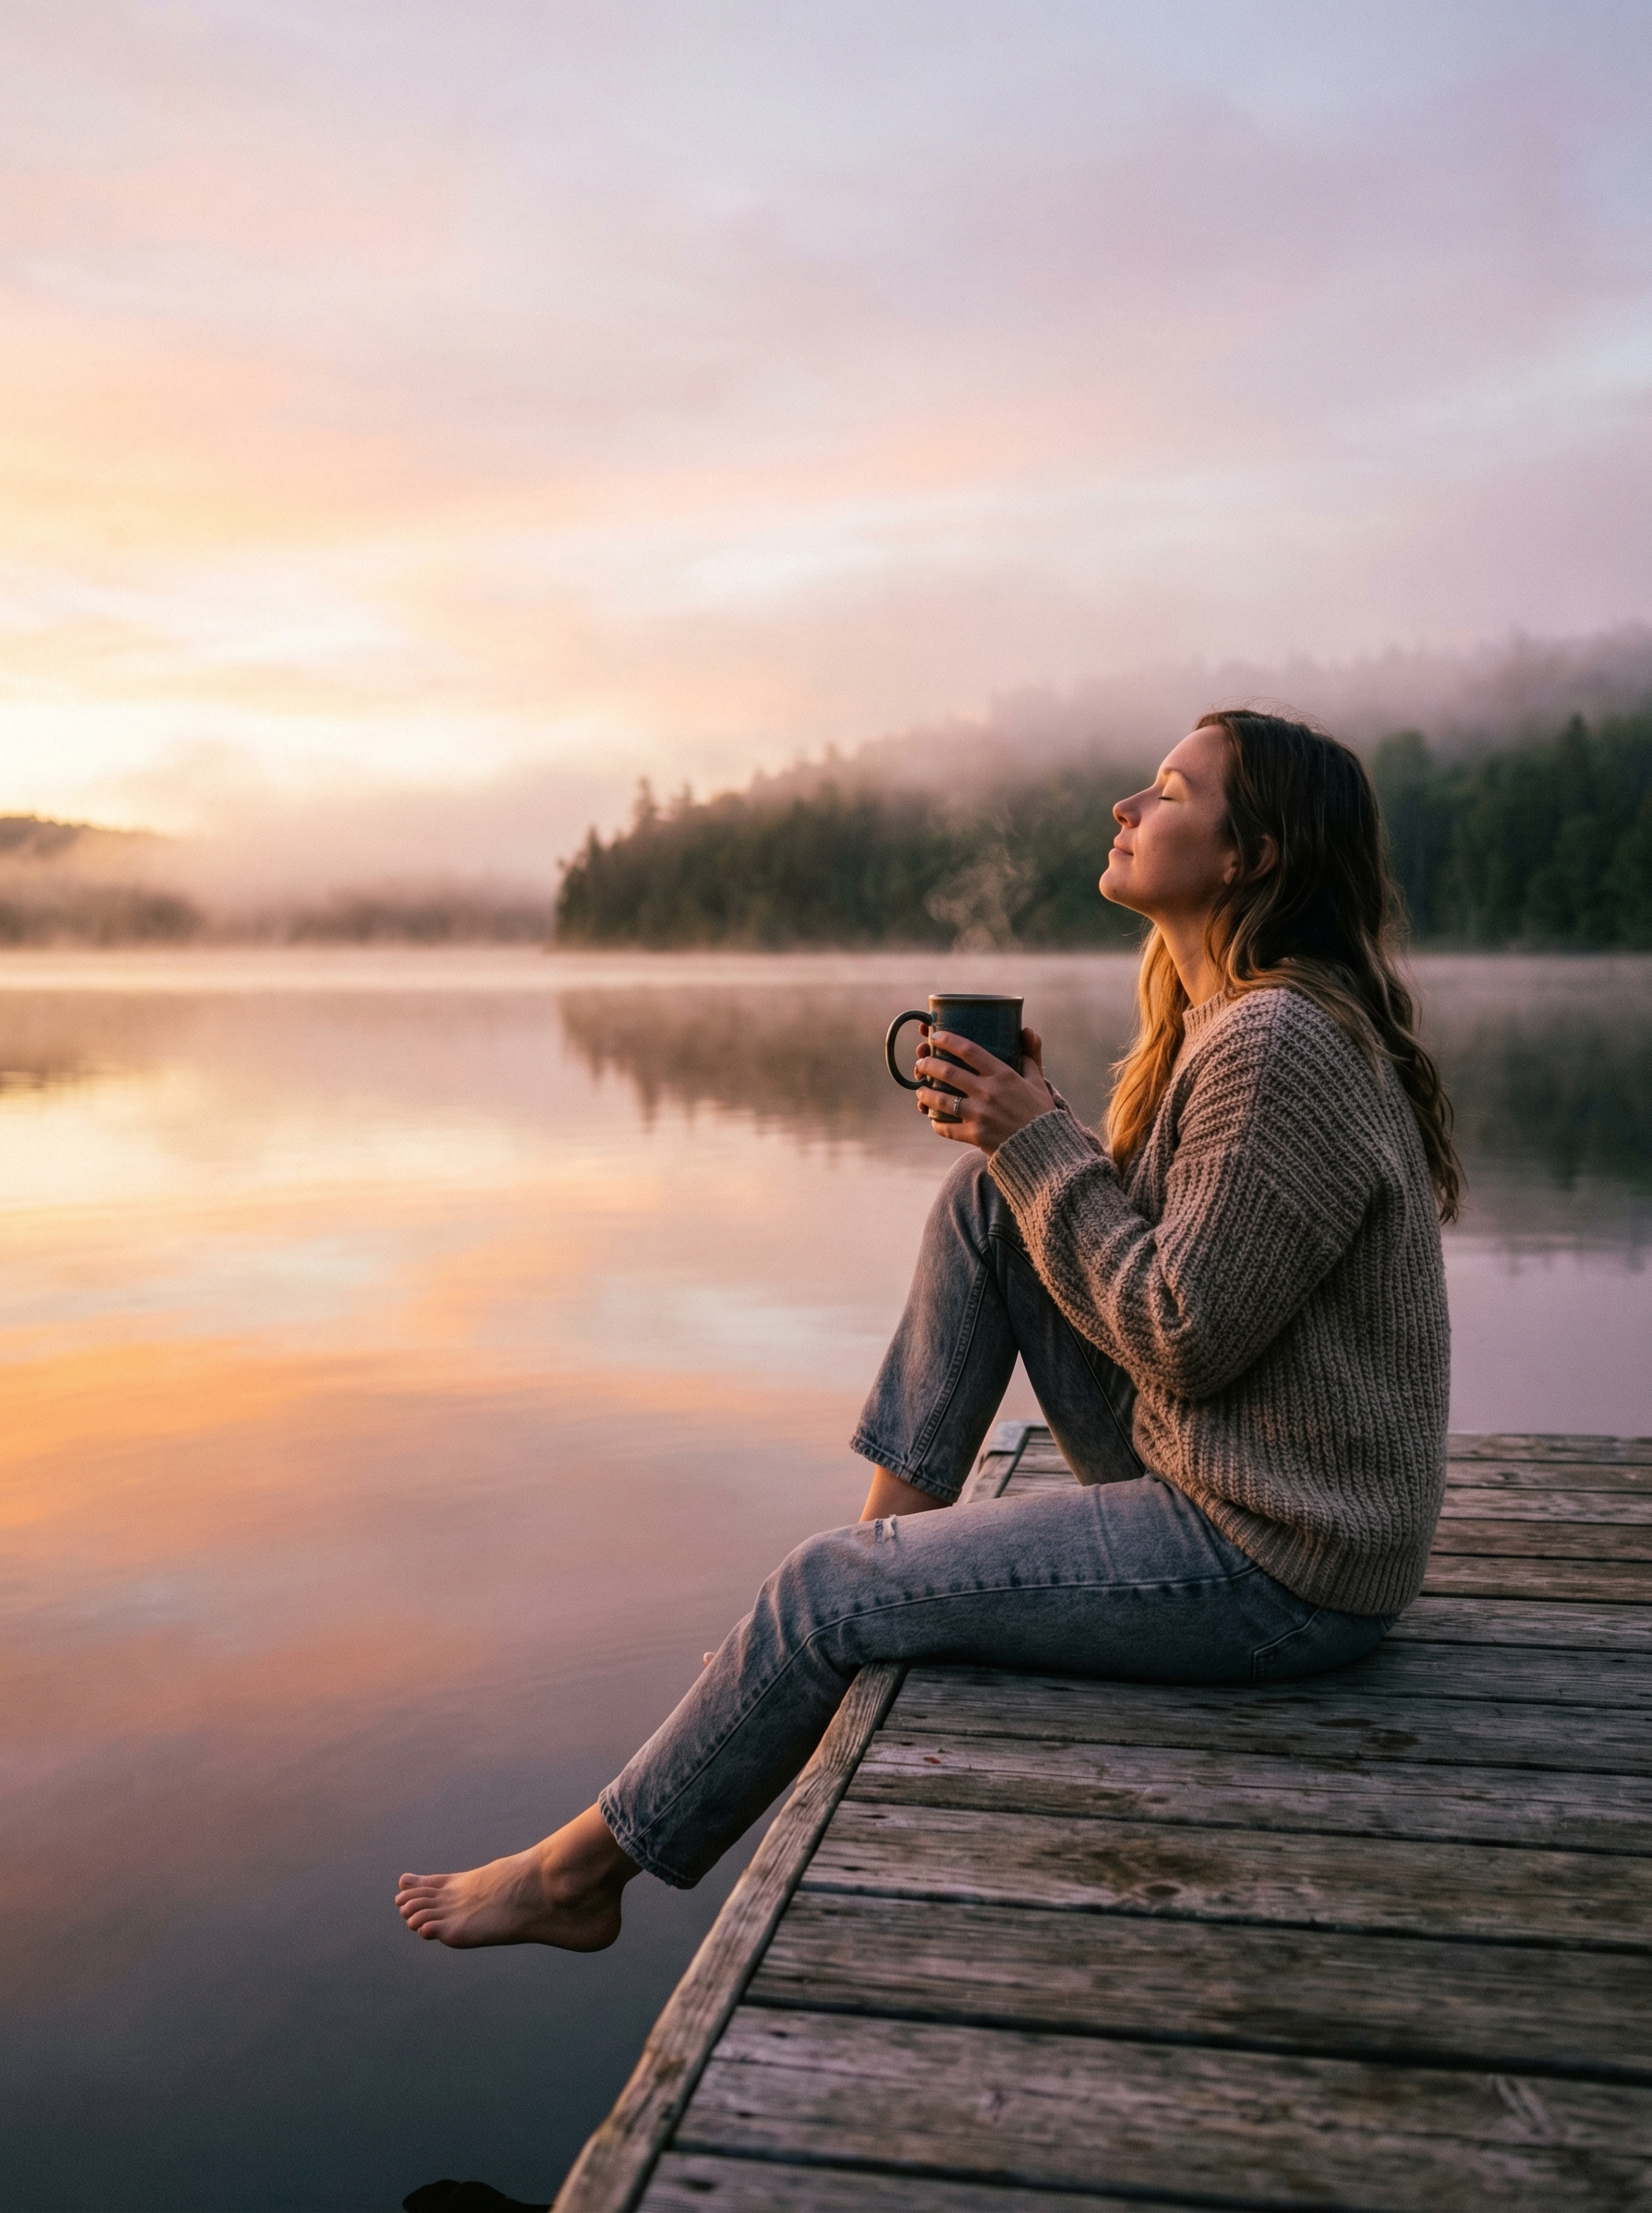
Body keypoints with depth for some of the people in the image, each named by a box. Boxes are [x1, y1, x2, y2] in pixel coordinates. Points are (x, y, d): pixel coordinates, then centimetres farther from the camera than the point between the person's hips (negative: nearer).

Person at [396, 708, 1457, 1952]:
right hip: (1197, 1470, 9)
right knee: (986, 1190, 4)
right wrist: (1026, 1127, 0)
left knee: (827, 1592, -7)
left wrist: (1043, 1143, -15)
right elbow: (1148, 1247, 14)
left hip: (1279, 1569, -9)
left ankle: (582, 1873, 15)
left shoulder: (1279, 1047, -23)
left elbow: (1181, 1334, -23)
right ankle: (897, 1525, 9)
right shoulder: (1220, 1021, 8)